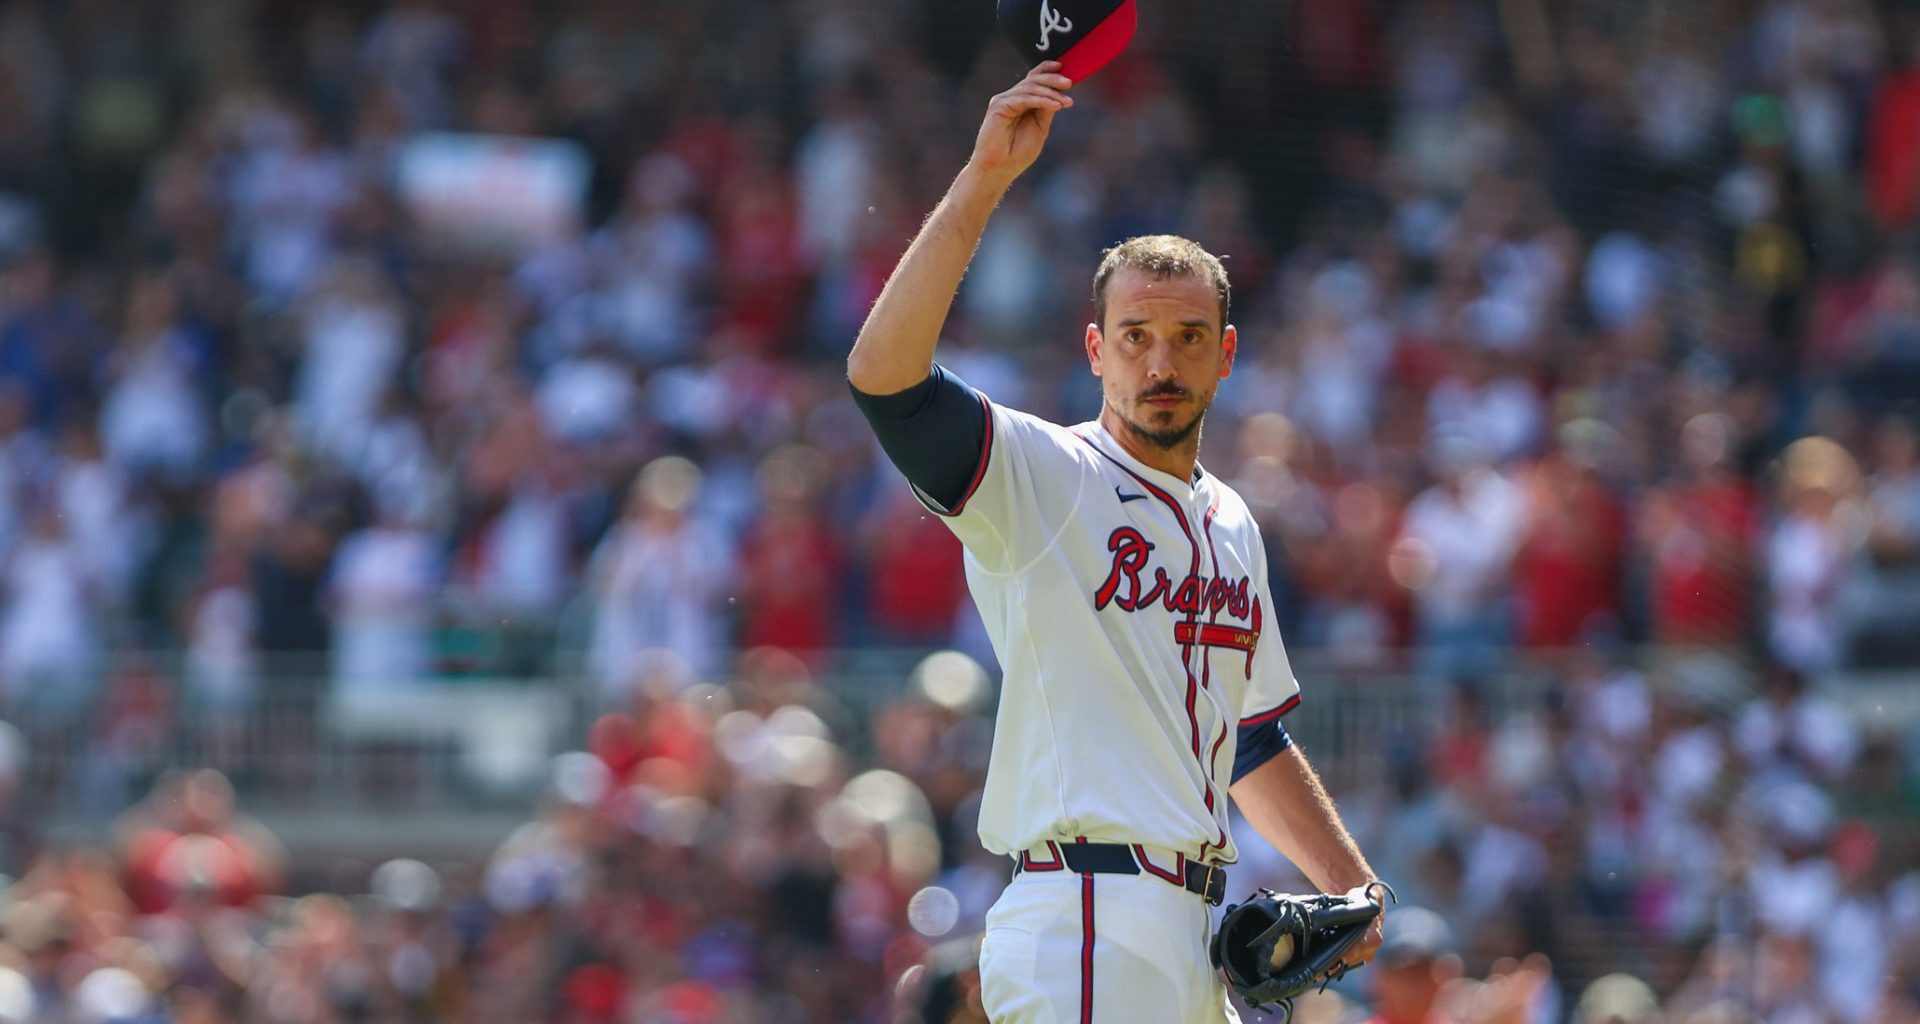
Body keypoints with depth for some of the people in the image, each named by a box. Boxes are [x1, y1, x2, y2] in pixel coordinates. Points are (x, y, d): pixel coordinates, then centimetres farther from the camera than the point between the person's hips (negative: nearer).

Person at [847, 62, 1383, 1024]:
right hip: (1085, 923, -9)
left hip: (1189, 938, 9)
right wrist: (984, 178, -26)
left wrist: (1353, 889, 19)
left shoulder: (1230, 525, 22)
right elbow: (882, 372, -20)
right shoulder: (1042, 475, -2)